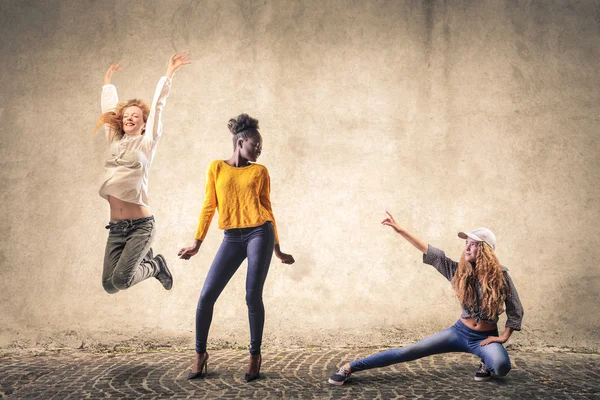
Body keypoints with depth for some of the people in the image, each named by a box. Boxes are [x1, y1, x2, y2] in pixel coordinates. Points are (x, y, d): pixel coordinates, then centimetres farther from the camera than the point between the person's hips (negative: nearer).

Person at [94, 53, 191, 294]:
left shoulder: (147, 143, 2)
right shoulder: (114, 142, 13)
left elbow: (157, 106, -1)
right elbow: (108, 108, 22)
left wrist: (169, 74, 0)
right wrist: (108, 81, 34)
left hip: (140, 225, -5)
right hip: (116, 227, 5)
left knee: (120, 279, -18)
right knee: (109, 284, 1)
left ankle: (154, 265, 14)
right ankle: (144, 258, 28)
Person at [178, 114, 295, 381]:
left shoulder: (260, 171, 8)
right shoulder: (216, 168, 8)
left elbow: (267, 208, 11)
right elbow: (209, 206, 9)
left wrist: (277, 249, 11)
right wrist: (197, 243, 6)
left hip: (259, 234, -1)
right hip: (232, 238, 1)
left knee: (253, 297, -5)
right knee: (206, 296, -3)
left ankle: (255, 355, 14)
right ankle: (200, 354, 15)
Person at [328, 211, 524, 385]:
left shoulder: (500, 276, -12)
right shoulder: (460, 271, -4)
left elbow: (516, 311, -3)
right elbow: (429, 251, -8)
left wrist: (504, 337, -10)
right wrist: (400, 230, -13)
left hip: (486, 337, -2)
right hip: (460, 332, 2)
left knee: (501, 367, -37)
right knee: (409, 351, -10)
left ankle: (487, 363, 1)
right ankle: (350, 367, -10)